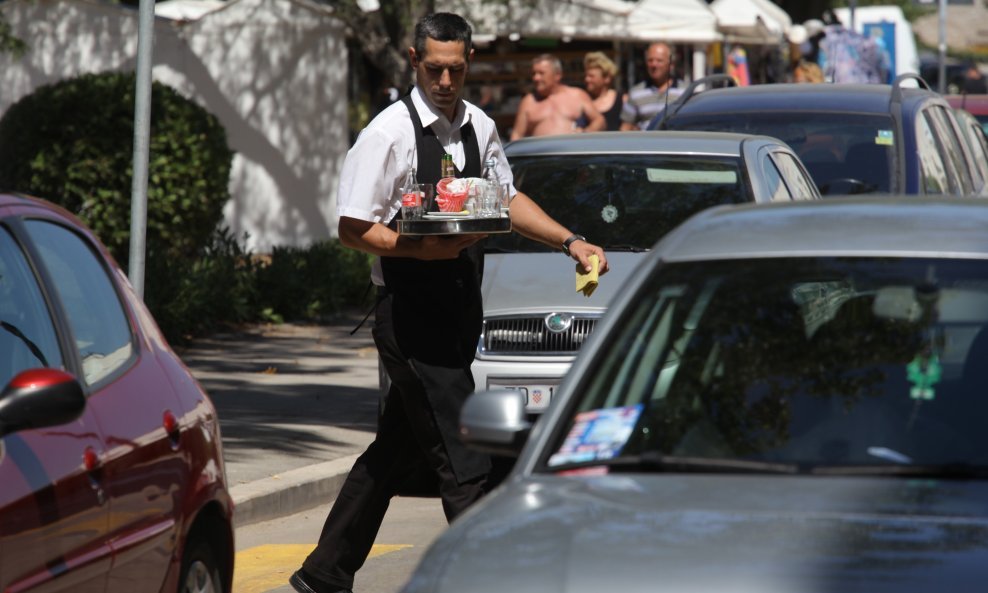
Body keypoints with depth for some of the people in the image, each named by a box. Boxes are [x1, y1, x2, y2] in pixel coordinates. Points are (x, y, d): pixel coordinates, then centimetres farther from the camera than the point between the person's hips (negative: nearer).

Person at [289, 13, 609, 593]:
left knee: (397, 449, 15)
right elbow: (354, 228, -10)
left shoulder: (479, 126, 9)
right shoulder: (390, 132, -11)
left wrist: (570, 241, 15)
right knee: (464, 463, -11)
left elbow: (507, 198, 24)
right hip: (411, 318, -7)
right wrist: (425, 250, -21)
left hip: (459, 313, 7)